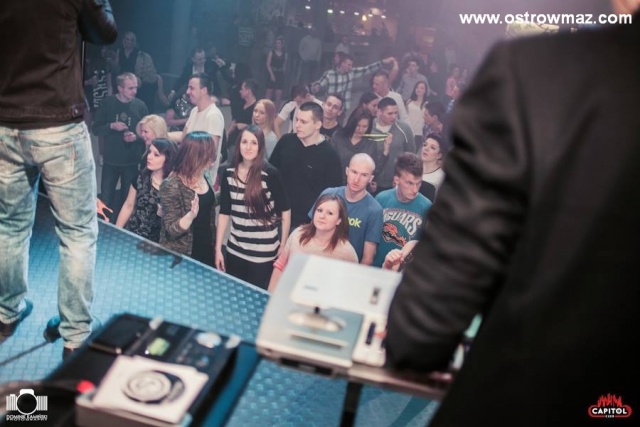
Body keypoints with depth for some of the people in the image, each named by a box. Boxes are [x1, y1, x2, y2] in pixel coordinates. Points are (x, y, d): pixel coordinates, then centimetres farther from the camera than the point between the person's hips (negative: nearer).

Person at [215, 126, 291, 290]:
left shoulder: (270, 174, -11)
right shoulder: (228, 173, 1)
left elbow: (285, 210, -4)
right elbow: (224, 212, 6)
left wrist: (283, 245, -3)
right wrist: (218, 248, 4)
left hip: (264, 253, -4)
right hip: (235, 250, 4)